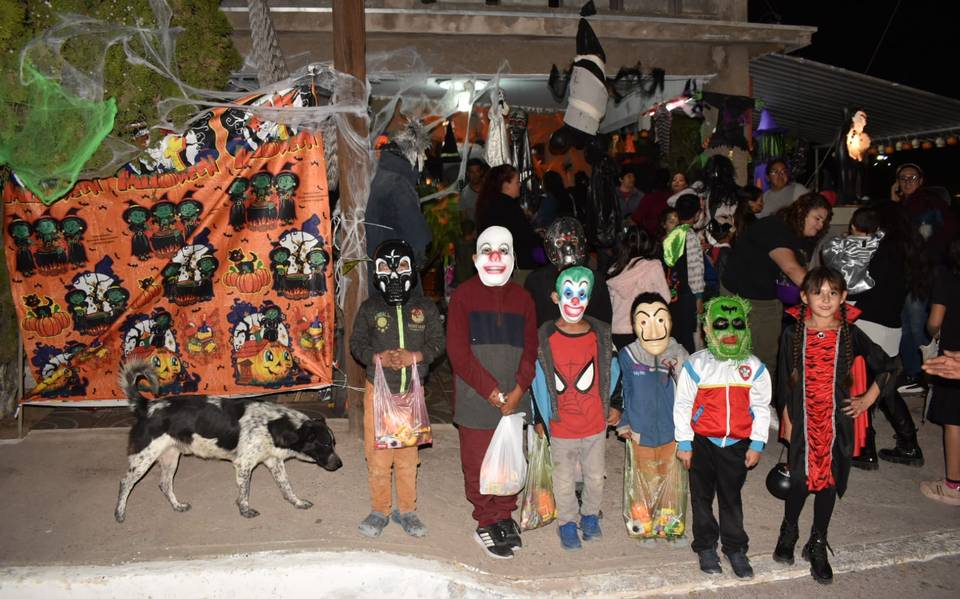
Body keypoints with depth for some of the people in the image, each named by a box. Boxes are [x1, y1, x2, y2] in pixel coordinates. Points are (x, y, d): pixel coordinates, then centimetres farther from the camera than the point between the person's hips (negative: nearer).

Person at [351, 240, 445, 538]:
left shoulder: (426, 308, 0)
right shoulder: (369, 308, 0)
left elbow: (437, 343, 3)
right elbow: (357, 344, 2)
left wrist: (414, 356, -16)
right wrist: (379, 358, -17)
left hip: (412, 392, 1)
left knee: (409, 452, 9)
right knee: (377, 452, 3)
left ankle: (407, 509, 24)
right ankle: (380, 509, 20)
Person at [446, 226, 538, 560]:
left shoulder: (522, 298, 9)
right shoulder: (463, 296, -3)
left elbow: (530, 350, 7)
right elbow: (458, 351, -9)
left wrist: (518, 390, -7)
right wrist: (492, 392, -12)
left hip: (513, 400, 3)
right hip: (475, 402, -3)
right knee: (478, 463, 4)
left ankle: (504, 515, 28)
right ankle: (487, 523, 19)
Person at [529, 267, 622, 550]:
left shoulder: (601, 334, -7)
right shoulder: (544, 337, -12)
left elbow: (612, 369, 9)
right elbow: (535, 378, -3)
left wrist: (615, 405, 6)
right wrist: (538, 418, -1)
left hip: (596, 424, 2)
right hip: (561, 427, -2)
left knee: (595, 476, 19)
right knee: (564, 480, 13)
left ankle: (590, 515, 42)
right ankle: (567, 522, 34)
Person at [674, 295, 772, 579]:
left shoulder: (754, 367, -2)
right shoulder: (696, 365, -9)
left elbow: (761, 408, 5)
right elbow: (682, 405, -4)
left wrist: (756, 444, 2)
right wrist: (684, 443, -4)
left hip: (737, 444, 1)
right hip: (703, 442, -1)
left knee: (732, 497, 13)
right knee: (702, 496, 12)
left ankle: (735, 548, 29)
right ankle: (706, 547, 28)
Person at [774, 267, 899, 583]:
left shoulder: (850, 334, -5)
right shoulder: (793, 333, -6)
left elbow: (887, 367, 8)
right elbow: (785, 382, 0)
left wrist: (867, 399, 2)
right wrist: (787, 421, -1)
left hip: (838, 421, 1)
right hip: (802, 420, -1)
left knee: (829, 479, 10)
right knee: (799, 477, 8)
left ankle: (817, 545, 29)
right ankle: (789, 530, 36)